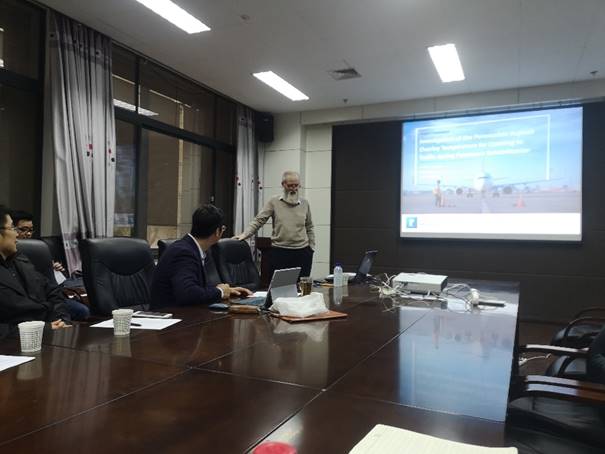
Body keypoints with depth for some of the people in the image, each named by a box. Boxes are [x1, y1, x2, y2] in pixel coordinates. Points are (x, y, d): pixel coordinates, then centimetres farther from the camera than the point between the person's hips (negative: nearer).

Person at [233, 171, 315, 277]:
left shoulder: (305, 203, 9)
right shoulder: (274, 201, 0)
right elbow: (258, 221, -5)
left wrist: (311, 247, 11)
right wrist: (244, 234, -18)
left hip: (302, 252, 2)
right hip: (279, 251, -2)